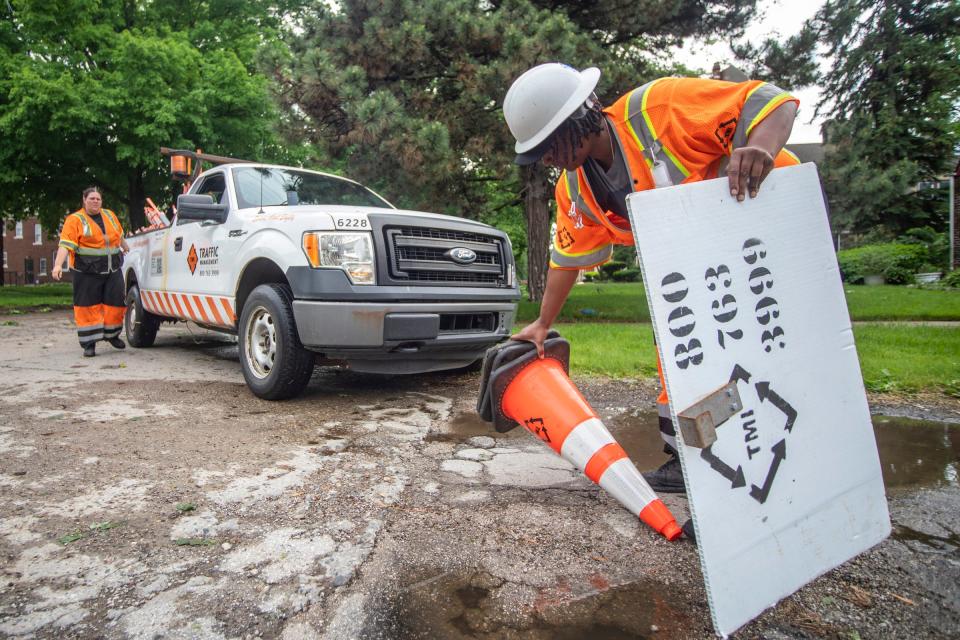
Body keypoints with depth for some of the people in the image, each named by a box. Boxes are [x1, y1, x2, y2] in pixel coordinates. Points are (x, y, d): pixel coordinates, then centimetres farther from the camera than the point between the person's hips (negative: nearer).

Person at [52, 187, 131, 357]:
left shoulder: (110, 215, 12)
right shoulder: (75, 220, -3)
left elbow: (119, 235, 29)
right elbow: (65, 244, -14)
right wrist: (58, 265, -25)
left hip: (112, 271, 4)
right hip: (87, 273, -4)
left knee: (116, 302, 4)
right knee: (88, 307, -1)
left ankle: (111, 334, 26)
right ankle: (89, 344, 6)